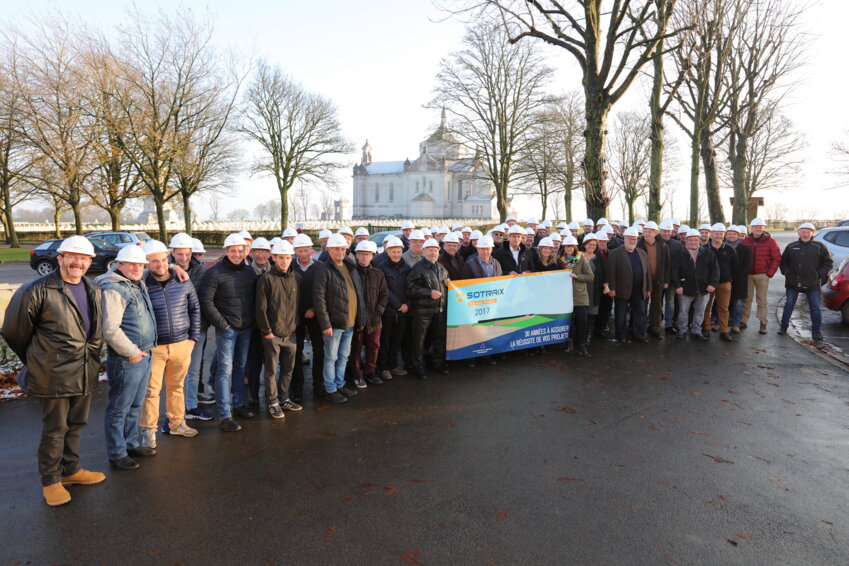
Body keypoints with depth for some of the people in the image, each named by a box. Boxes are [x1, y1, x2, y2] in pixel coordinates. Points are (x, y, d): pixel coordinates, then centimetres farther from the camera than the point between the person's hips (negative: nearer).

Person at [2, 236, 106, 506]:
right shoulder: (38, 290, -14)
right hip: (54, 376, -6)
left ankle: (71, 470, 36)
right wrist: (34, 360, 6)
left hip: (85, 373, 6)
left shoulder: (94, 291, 7)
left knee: (76, 425, 19)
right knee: (54, 429, 7)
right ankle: (50, 481, 24)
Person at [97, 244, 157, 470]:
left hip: (143, 356, 9)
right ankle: (117, 454, 15)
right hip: (126, 360, -9)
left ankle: (132, 443, 33)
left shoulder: (138, 284, 10)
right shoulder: (114, 289, -17)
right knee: (119, 409, 4)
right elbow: (110, 329, -24)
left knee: (135, 406, 20)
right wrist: (131, 353, -16)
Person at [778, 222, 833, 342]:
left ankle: (816, 332, 7)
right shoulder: (791, 246, 5)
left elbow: (828, 263, 4)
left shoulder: (819, 247, 1)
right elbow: (783, 262, 15)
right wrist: (786, 272, 2)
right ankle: (783, 327, 18)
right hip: (793, 283, 1)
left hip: (813, 284, -1)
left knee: (815, 308, 1)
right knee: (788, 305, 8)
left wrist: (819, 274, -6)